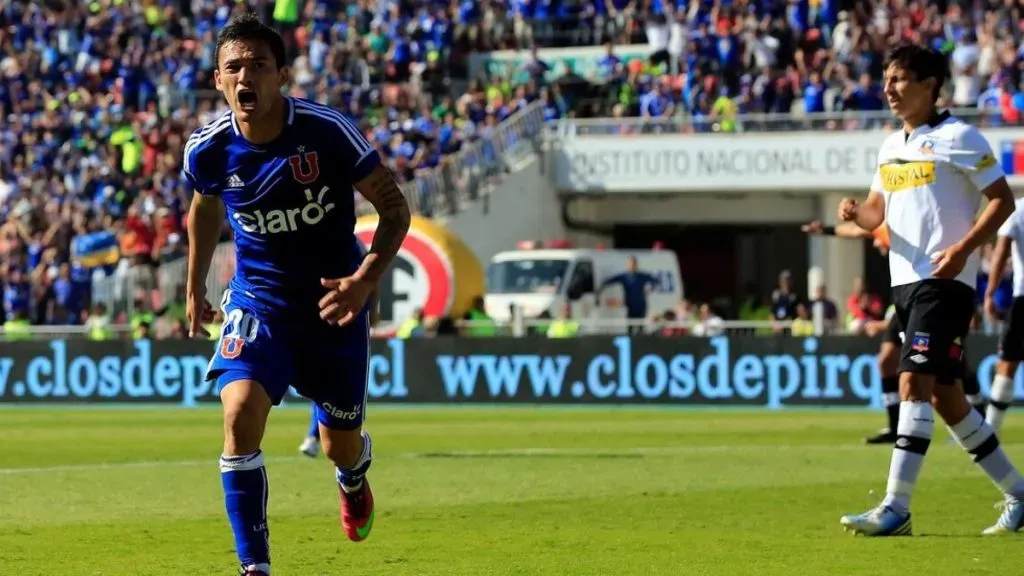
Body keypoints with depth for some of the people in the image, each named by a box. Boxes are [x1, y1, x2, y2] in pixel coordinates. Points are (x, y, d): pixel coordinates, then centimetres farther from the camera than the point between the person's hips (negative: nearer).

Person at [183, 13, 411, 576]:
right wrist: (195, 287, 22)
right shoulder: (208, 149, -12)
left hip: (333, 302, -1)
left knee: (341, 448, 12)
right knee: (240, 416, -25)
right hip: (258, 299, 1)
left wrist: (365, 279, -26)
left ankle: (353, 477, 53)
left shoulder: (327, 130, -21)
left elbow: (394, 206, -12)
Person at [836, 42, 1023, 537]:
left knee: (914, 382, -18)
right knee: (944, 395, 11)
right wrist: (856, 212, -1)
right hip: (904, 282, 9)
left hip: (944, 281, -9)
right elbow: (877, 211, 23)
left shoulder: (958, 138, -7)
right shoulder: (891, 146, 16)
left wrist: (963, 248, -20)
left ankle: (896, 508, -20)